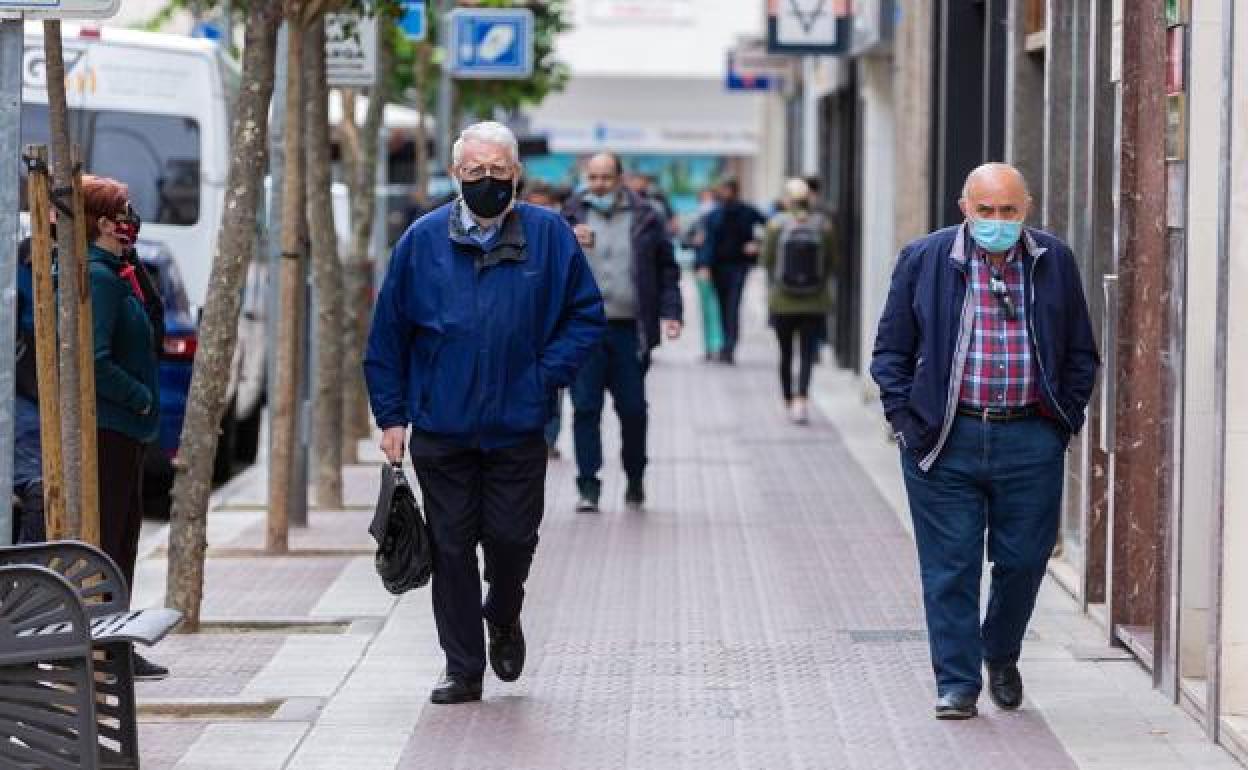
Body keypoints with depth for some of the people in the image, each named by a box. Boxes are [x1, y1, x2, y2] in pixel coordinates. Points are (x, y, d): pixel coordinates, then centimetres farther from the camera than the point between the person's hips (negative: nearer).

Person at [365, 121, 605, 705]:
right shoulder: (424, 240, 1)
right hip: (440, 427, 1)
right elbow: (388, 334, 6)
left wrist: (546, 375, -6)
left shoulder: (549, 235, 0)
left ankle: (503, 619, 33)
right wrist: (391, 416, 2)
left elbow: (586, 315, 7)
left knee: (511, 538, 0)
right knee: (451, 548, 4)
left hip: (517, 426, -1)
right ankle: (463, 668, 15)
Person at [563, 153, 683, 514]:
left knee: (633, 409, 4)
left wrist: (670, 313, -1)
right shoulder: (571, 215, 8)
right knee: (585, 407, -5)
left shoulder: (645, 219, 7)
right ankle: (588, 487, 1)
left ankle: (635, 480, 24)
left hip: (629, 330, 0)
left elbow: (666, 270, 10)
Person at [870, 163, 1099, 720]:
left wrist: (1065, 419, 4)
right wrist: (906, 419, -3)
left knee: (1023, 560, 6)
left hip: (1030, 441, 1)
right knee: (950, 568, 0)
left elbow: (1080, 353, 13)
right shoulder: (924, 260, 2)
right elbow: (891, 350, 6)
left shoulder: (1054, 262, 6)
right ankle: (957, 682, 9)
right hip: (945, 440, -1)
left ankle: (1002, 655, 31)